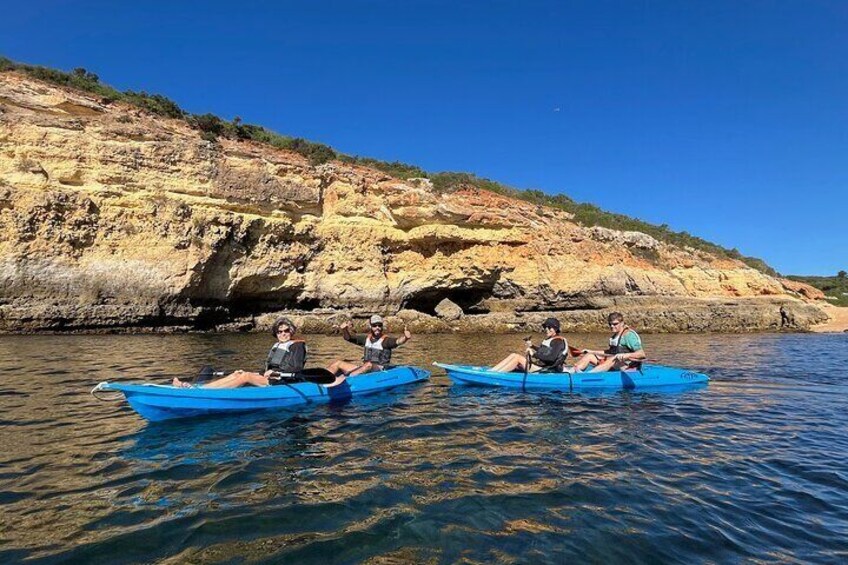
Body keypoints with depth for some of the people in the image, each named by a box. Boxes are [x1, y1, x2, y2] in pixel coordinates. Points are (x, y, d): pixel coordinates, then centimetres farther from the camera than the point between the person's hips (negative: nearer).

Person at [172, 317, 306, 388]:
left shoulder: (297, 346, -3)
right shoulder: (276, 346, 23)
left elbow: (297, 368, -14)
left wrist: (275, 372, -15)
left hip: (283, 382, -8)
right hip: (271, 378, 8)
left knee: (246, 376, -23)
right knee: (236, 374, -9)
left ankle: (202, 390, -31)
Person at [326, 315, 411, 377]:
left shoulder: (385, 340, -6)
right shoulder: (366, 338, 12)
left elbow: (398, 341, -26)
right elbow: (348, 338, 12)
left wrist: (405, 337, -49)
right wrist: (345, 330, -10)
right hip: (363, 369, 6)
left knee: (369, 365, -39)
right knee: (338, 363, -3)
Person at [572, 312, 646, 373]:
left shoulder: (628, 334, -10)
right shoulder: (615, 336, 17)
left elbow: (642, 354, -18)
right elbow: (609, 353, 25)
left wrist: (626, 355, -33)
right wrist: (592, 352, 22)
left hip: (627, 366, -9)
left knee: (613, 359, -39)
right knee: (589, 355, -2)